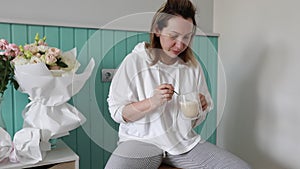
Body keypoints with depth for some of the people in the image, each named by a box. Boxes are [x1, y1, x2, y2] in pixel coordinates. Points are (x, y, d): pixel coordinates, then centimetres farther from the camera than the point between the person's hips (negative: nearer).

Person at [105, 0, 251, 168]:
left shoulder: (193, 66, 8)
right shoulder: (134, 61, -5)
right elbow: (117, 112, -7)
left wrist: (200, 109, -8)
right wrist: (152, 102, -22)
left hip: (185, 140, 4)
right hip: (142, 139, -3)